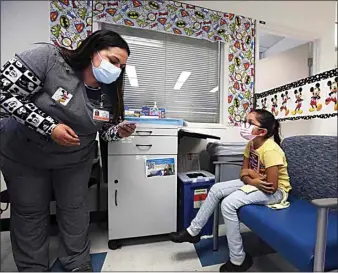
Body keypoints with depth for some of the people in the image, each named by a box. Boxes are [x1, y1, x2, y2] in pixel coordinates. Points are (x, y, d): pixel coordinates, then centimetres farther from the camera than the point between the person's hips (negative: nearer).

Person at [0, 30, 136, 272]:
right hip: (23, 153, -1)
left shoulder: (110, 93, -11)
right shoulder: (47, 57, -22)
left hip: (75, 158, 2)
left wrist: (119, 132, -25)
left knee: (74, 209, 14)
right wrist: (49, 127, -30)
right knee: (29, 211, 16)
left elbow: (105, 131, -3)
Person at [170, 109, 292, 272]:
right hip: (257, 184, 8)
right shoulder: (251, 144, -2)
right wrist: (253, 180, -21)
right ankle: (193, 231, 7)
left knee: (228, 203, -26)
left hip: (276, 191, -8)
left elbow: (271, 186, -26)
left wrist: (251, 173, -13)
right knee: (216, 189, -6)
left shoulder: (270, 150, -27)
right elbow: (243, 173, 0)